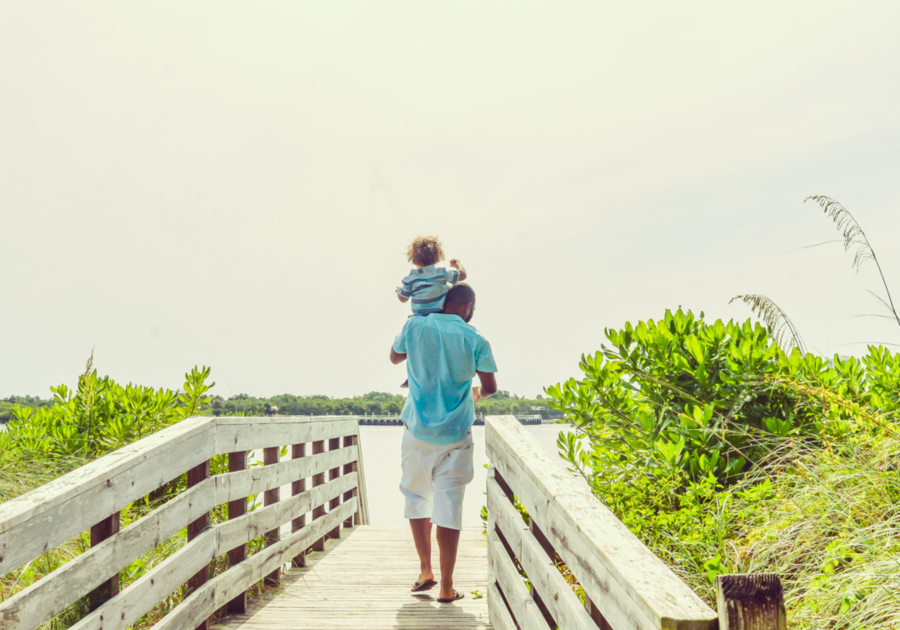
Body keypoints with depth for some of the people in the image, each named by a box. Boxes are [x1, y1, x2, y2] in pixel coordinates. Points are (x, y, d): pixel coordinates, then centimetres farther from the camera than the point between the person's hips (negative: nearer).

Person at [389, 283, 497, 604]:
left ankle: (425, 571, 19)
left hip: (418, 432, 2)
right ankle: (446, 587, 6)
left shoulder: (415, 327, -1)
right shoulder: (475, 340, -6)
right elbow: (490, 387, 2)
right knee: (448, 508, 2)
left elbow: (394, 358, 17)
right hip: (455, 436, -2)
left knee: (417, 499, 18)